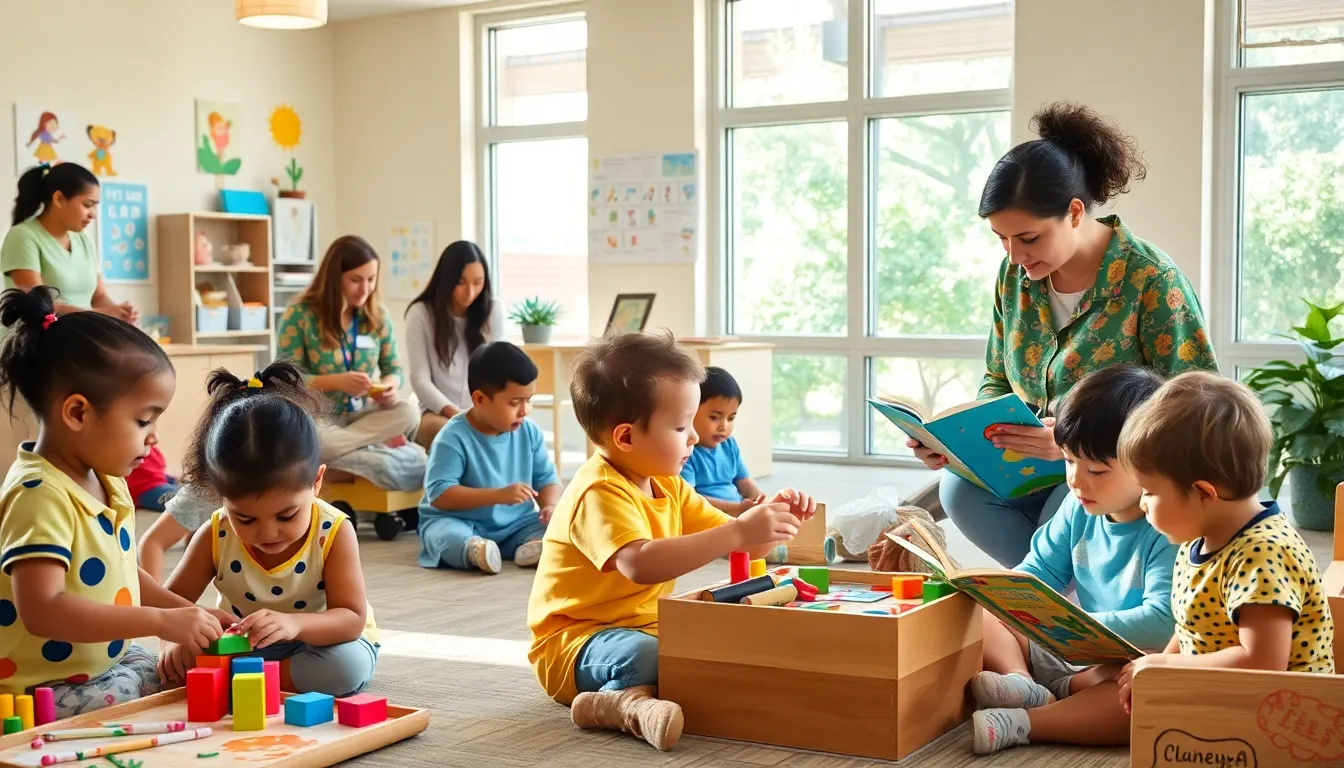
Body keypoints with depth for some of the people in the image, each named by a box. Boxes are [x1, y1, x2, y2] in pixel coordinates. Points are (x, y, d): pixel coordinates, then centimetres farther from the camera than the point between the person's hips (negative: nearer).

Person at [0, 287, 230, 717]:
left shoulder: (105, 482, 6)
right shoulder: (41, 496, -24)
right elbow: (42, 610, -34)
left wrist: (188, 613, 5)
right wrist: (161, 621, -33)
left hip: (109, 664, 10)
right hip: (49, 692, -10)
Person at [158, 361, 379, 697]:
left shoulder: (334, 533, -25)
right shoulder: (215, 537, -17)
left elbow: (352, 618, -27)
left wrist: (294, 623, -47)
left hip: (322, 640, -1)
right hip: (242, 646, 1)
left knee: (349, 665, -36)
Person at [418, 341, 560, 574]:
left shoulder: (529, 432, 0)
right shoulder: (453, 438, -18)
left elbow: (546, 478, 7)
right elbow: (439, 495, -24)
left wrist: (550, 505, -18)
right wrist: (499, 495, -31)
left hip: (516, 525, 5)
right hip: (460, 523, -4)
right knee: (444, 534, -36)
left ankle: (537, 545, -43)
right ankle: (471, 549, -60)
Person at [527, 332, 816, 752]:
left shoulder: (669, 489, 8)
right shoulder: (598, 494, -22)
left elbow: (739, 545, 12)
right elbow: (641, 564, -40)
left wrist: (769, 520, -11)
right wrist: (737, 532, -43)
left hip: (646, 629, 10)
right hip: (573, 644, -10)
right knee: (644, 655, -39)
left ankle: (623, 697, -15)